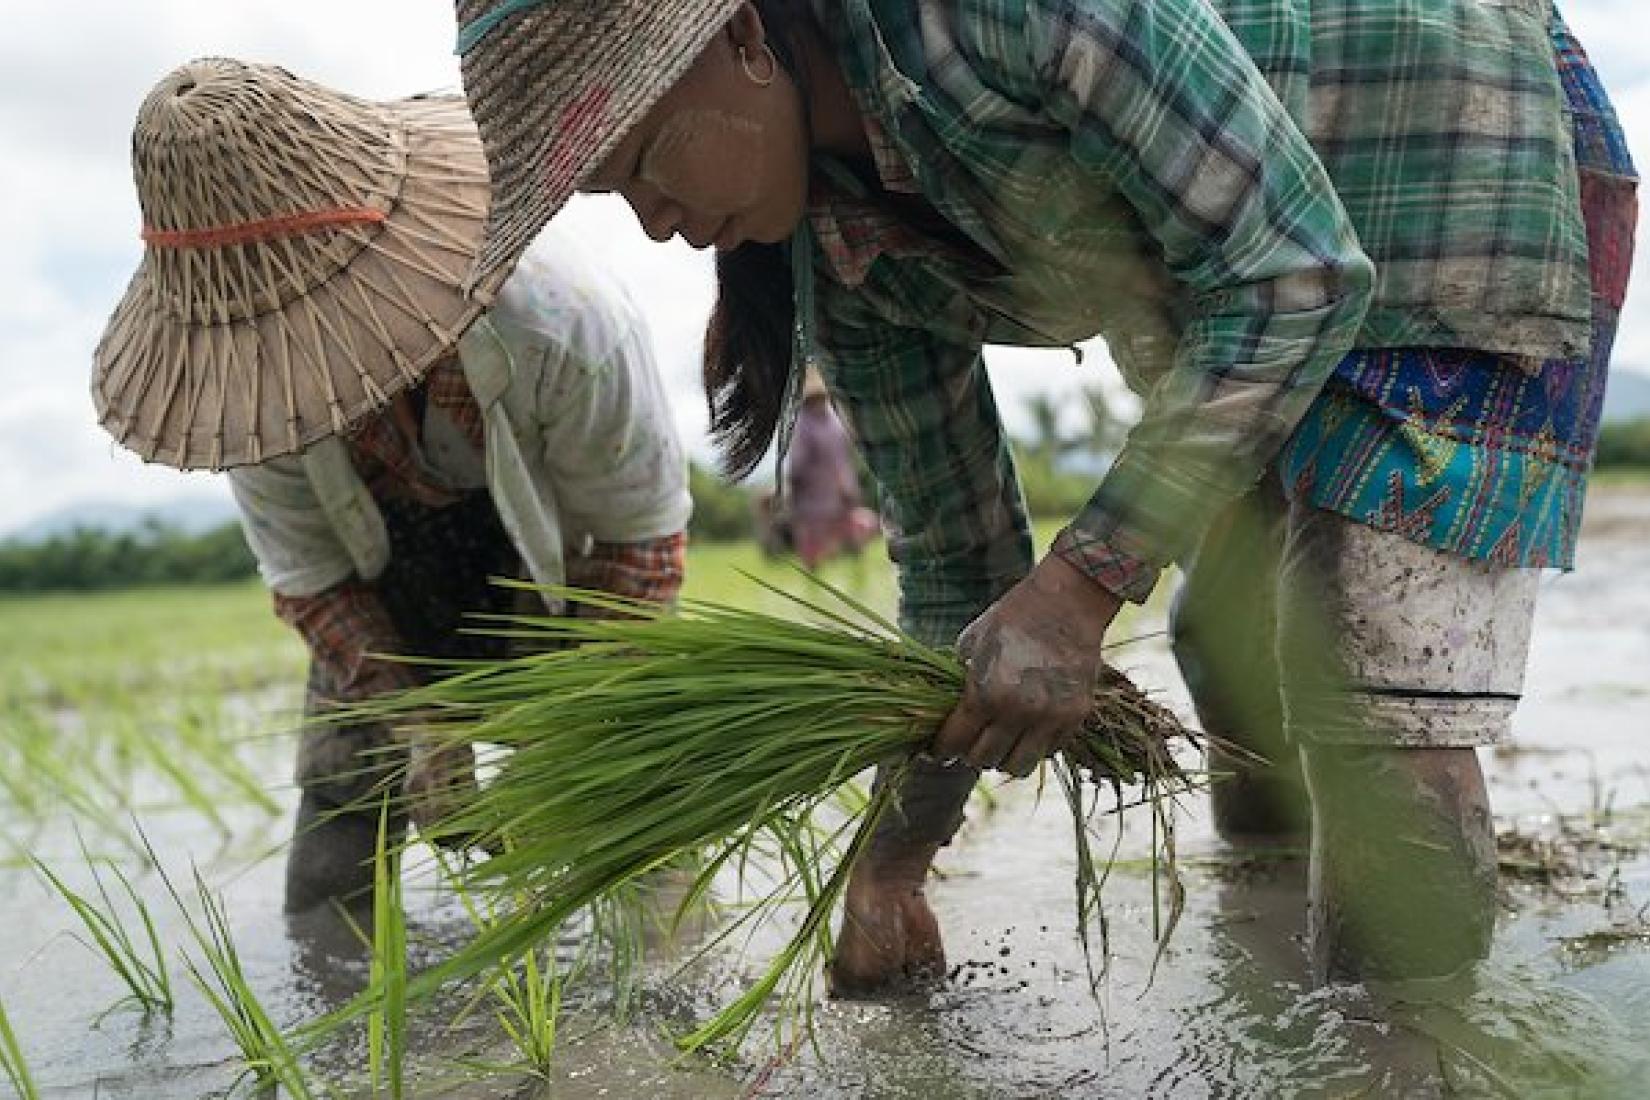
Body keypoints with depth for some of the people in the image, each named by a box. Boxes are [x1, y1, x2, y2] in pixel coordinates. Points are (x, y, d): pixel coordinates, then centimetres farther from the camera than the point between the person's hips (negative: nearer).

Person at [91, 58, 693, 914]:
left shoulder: (559, 323, -37)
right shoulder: (246, 359, -25)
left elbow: (642, 535, -22)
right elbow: (305, 576, -11)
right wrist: (417, 723, -21)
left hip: (562, 568, -2)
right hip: (386, 596, 3)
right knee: (326, 892, -1)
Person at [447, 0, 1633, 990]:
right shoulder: (840, 265, -7)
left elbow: (1294, 264, -29)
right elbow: (957, 559, 0)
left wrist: (1079, 585, -32)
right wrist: (893, 865, 1)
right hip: (1241, 291, 8)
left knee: (1386, 754, -16)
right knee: (1233, 677, 13)